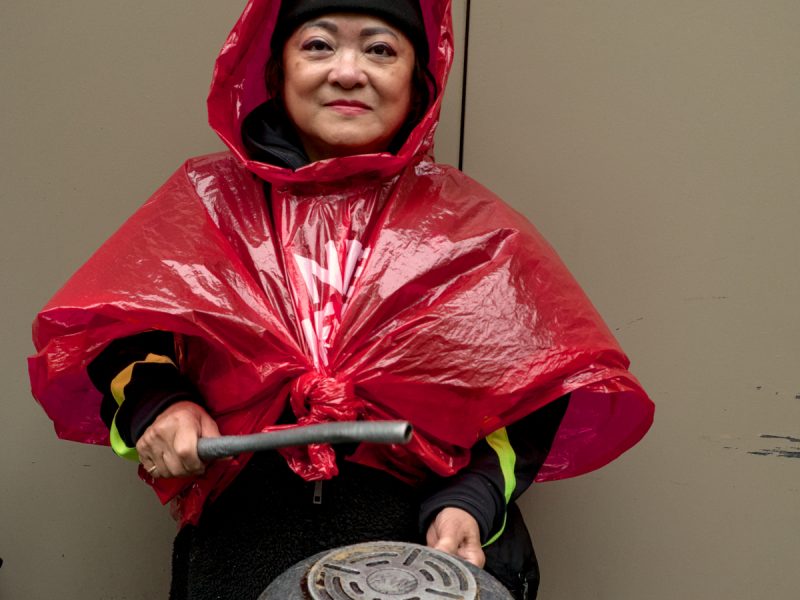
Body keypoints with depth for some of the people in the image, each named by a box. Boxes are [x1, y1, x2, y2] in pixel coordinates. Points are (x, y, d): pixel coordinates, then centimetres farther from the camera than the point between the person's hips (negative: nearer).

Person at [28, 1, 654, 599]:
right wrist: (153, 399, -14)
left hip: (430, 545, 0)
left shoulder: (468, 226, 3)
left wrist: (472, 502, -12)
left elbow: (535, 397, 2)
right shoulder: (210, 201, 6)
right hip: (246, 541, 1)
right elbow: (105, 330, 6)